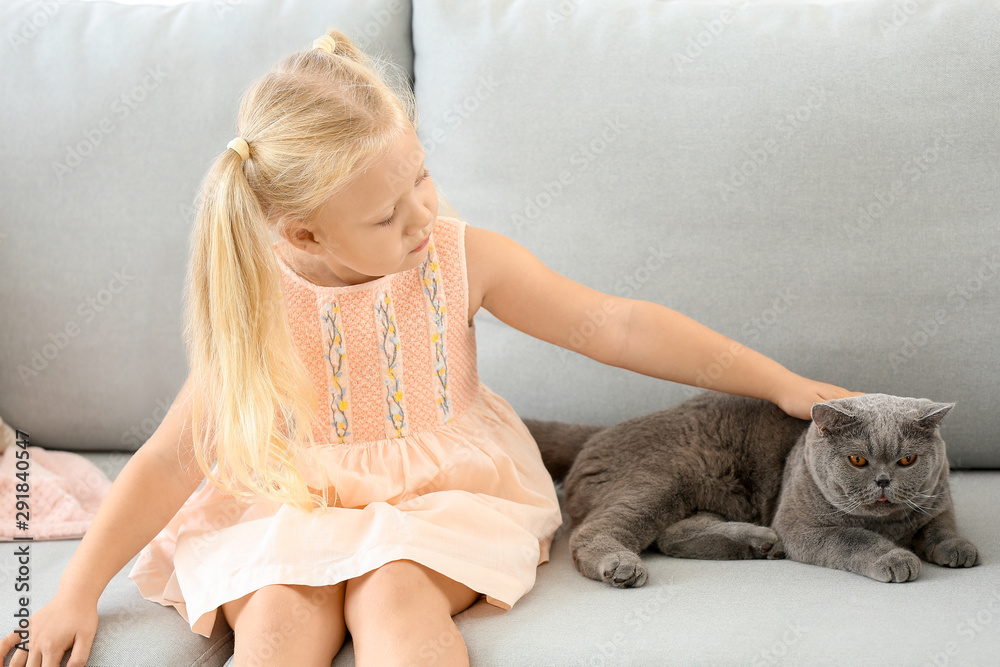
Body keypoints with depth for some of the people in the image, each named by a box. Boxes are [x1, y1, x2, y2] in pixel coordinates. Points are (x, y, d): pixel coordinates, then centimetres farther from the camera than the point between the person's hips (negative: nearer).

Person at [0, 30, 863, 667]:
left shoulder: (461, 257, -10)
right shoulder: (258, 305, -11)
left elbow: (619, 327, -6)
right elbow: (175, 457, -5)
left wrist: (783, 383, -5)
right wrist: (77, 595, -10)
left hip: (441, 496, 0)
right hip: (292, 509, 0)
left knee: (393, 590, -31)